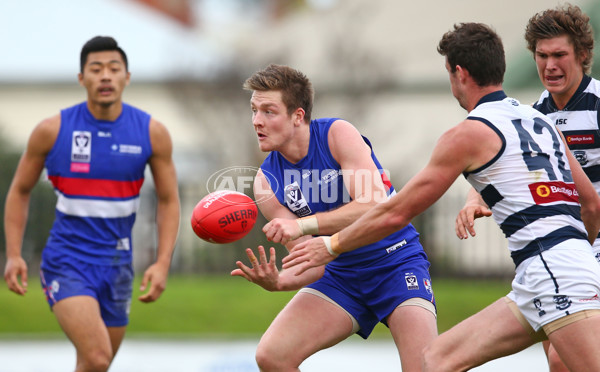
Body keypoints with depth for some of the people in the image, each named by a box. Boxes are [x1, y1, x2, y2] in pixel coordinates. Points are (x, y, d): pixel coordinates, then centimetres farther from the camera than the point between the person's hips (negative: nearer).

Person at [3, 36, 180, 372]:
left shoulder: (152, 133, -2)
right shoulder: (52, 130, -7)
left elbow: (168, 201, 5)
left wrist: (162, 263, -6)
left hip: (116, 265, 4)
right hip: (67, 260, -4)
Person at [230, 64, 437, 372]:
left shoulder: (338, 134, -16)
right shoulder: (266, 181, -5)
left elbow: (376, 207, -29)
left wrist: (304, 224, -37)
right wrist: (277, 282, -30)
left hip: (396, 263, -4)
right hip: (342, 274, 4)